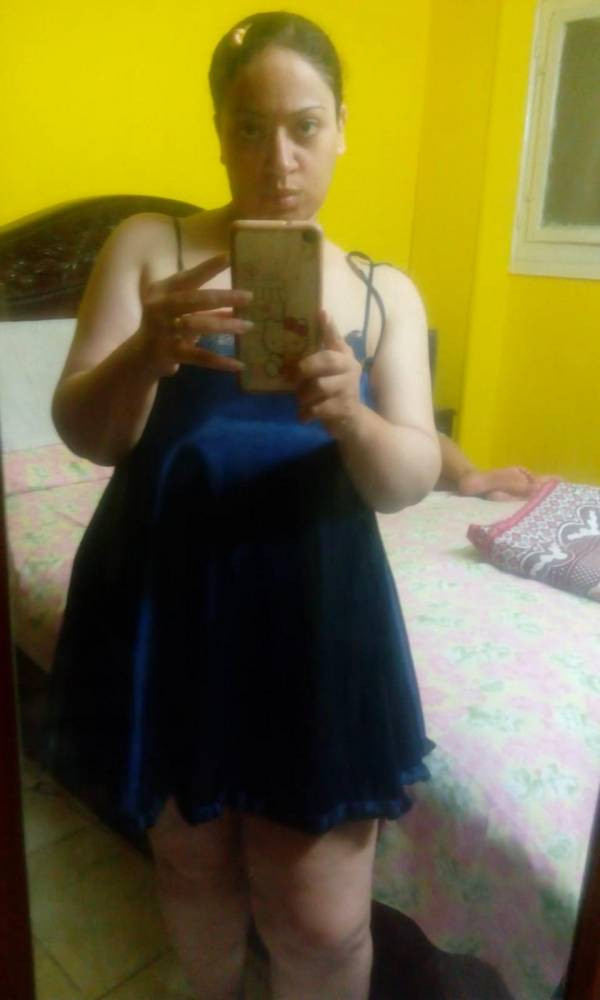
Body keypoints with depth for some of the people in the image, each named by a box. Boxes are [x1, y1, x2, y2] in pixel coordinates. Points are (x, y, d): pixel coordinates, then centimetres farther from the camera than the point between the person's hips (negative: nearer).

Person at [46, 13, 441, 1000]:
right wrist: (148, 353, -29)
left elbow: (410, 479, -6)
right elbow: (84, 433, -8)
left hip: (315, 618, 1)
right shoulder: (147, 246, 0)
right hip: (167, 605, 0)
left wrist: (348, 412, -28)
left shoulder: (387, 292, 4)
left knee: (323, 918, 6)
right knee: (192, 861, 20)